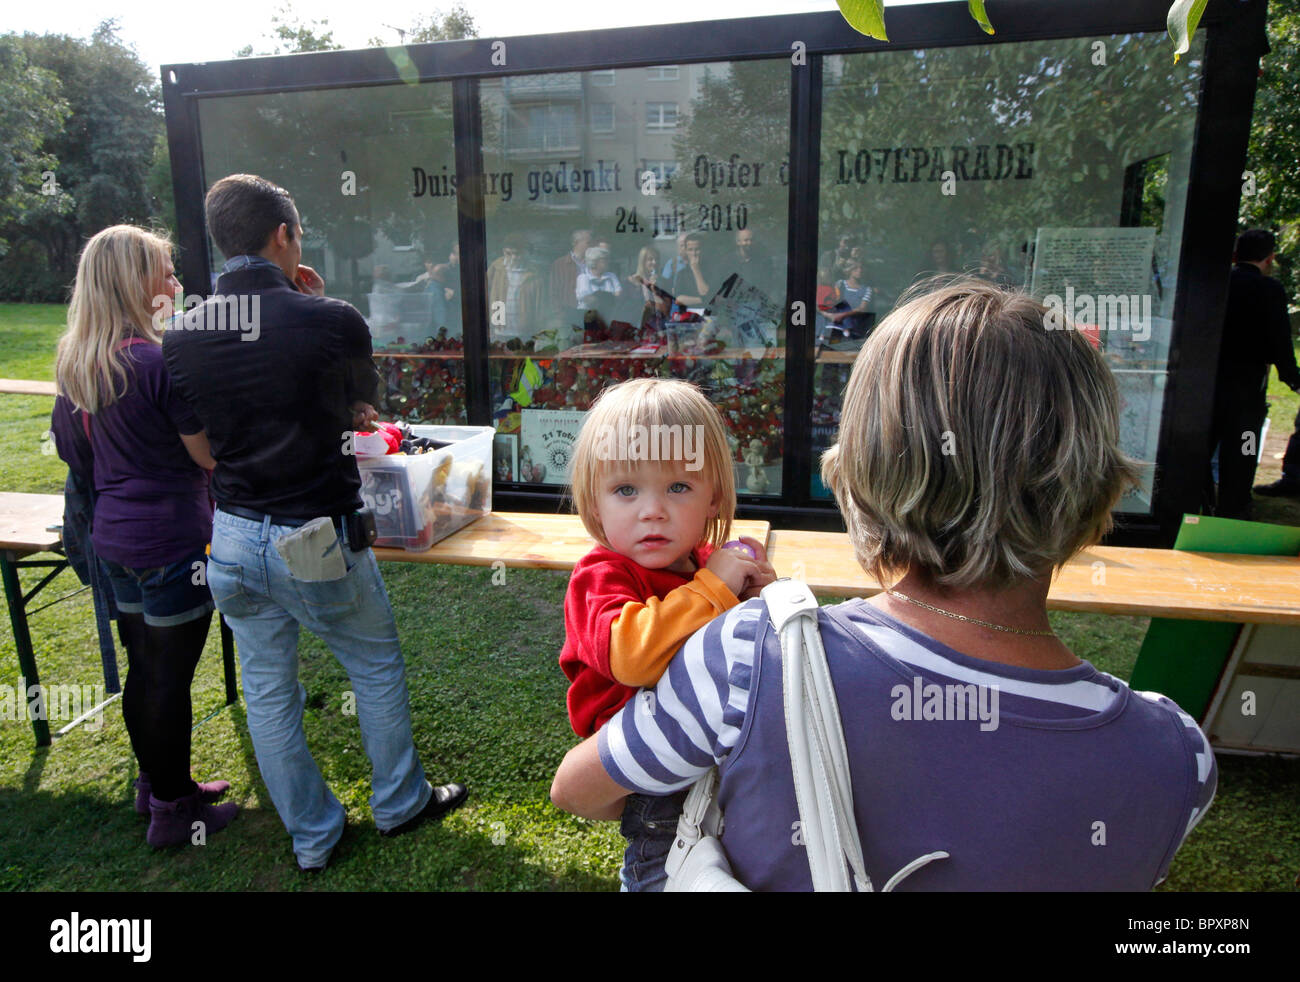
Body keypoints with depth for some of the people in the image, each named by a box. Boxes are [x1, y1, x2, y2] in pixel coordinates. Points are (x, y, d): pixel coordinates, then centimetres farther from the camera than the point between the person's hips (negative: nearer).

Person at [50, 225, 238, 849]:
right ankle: (174, 810, 19)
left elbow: (72, 447, 16)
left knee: (143, 669, 20)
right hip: (171, 538, -8)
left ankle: (156, 781, 37)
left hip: (114, 535, 8)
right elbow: (210, 454, -15)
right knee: (170, 676, 4)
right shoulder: (161, 360, -20)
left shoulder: (75, 364, 6)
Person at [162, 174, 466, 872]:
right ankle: (399, 802, 36)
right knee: (376, 668, 18)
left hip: (233, 538, 5)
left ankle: (311, 839, 34)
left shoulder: (182, 333, -3)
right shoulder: (330, 319, -16)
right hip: (319, 539, -4)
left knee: (268, 694, 17)